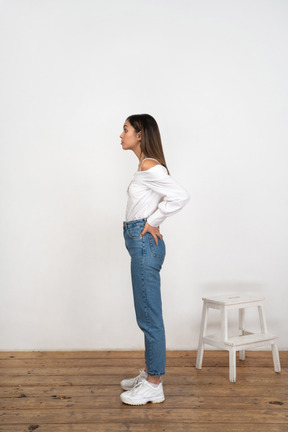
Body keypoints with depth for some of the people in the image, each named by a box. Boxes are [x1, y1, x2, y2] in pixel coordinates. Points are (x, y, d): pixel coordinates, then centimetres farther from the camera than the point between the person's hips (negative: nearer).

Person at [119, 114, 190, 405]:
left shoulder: (149, 167, -15)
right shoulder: (145, 167, 14)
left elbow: (181, 196, -27)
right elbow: (166, 197, 26)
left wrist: (152, 222, -18)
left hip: (145, 245, -10)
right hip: (142, 245, 10)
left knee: (149, 316, -1)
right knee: (147, 315, 17)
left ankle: (153, 386, 12)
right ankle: (150, 374, 31)